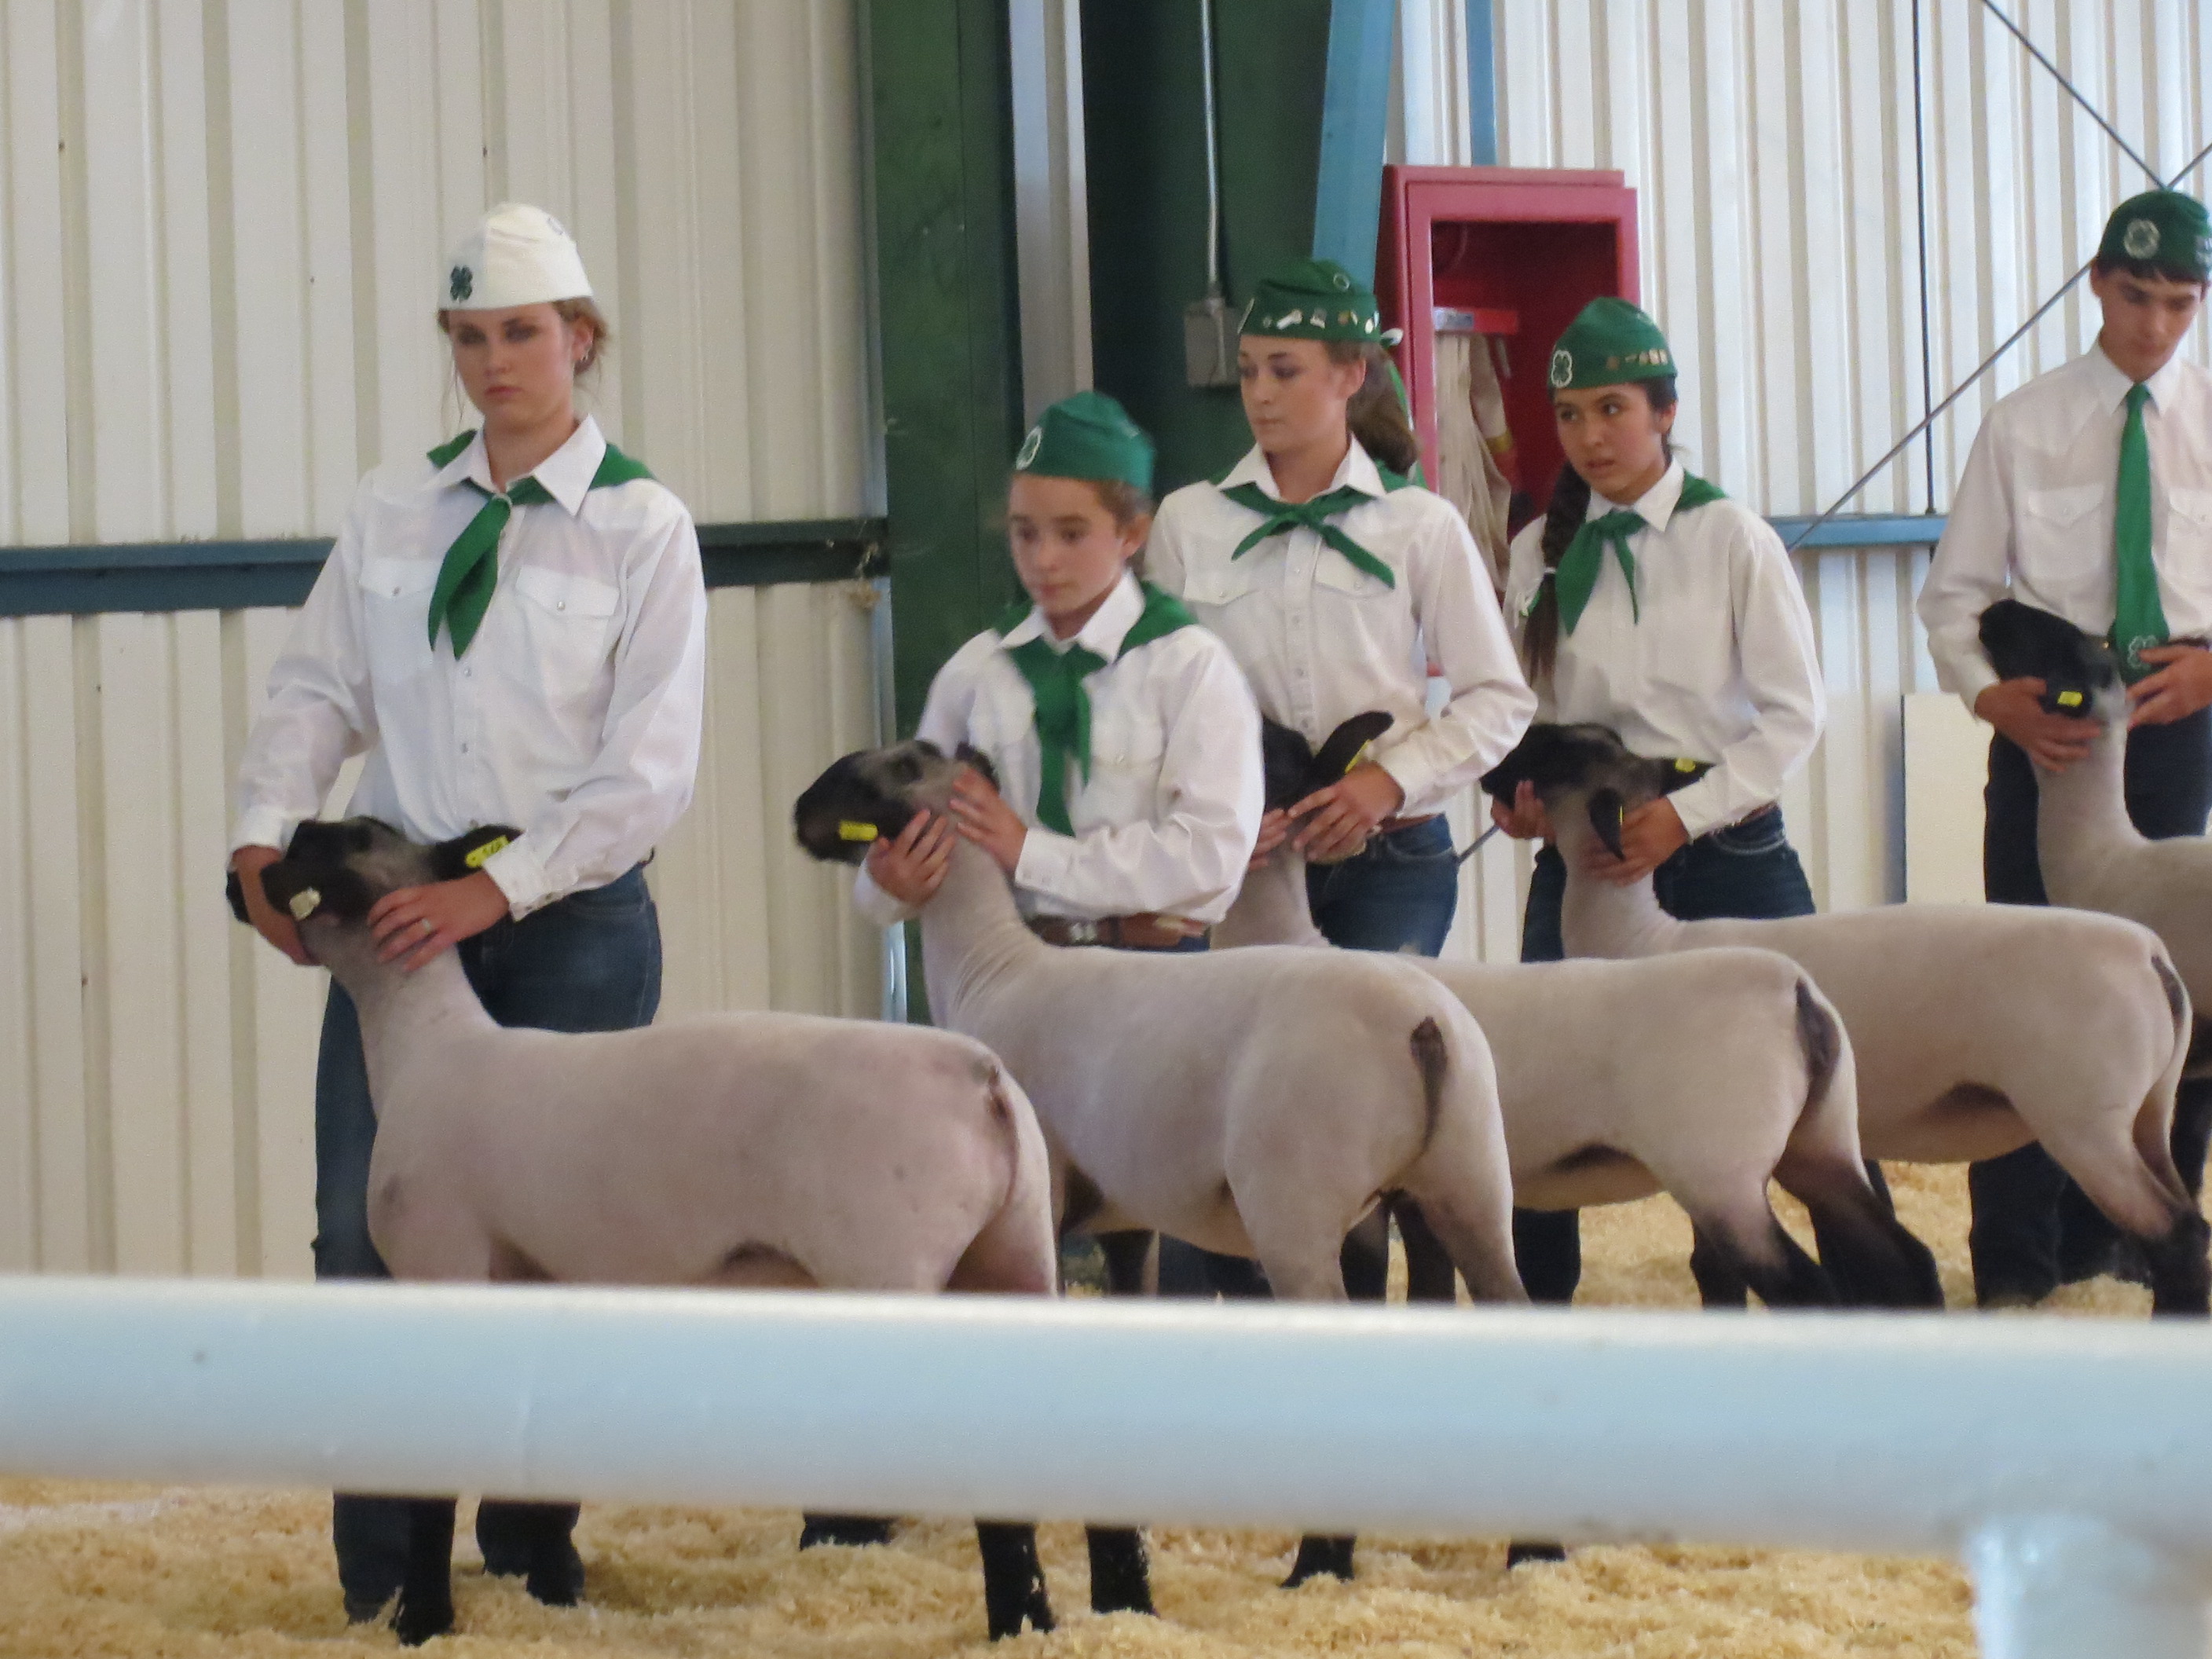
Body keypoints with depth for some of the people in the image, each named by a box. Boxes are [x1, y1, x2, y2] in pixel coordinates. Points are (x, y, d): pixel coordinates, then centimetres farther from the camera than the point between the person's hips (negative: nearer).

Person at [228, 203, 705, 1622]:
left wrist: (495, 893, -18)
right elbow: (320, 693, 7)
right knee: (367, 1234, -3)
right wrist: (263, 837, -10)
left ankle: (532, 1549, 20)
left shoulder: (639, 525, -4)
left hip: (570, 917, -3)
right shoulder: (394, 509, 7)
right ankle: (382, 1578, 6)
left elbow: (649, 770, -9)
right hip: (404, 904, 3)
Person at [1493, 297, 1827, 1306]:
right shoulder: (1540, 553, 8)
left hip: (1725, 850, -3)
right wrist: (1523, 795, -8)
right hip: (1583, 857, 3)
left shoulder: (1731, 540, -3)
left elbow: (1794, 713, -5)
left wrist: (1685, 815, -15)